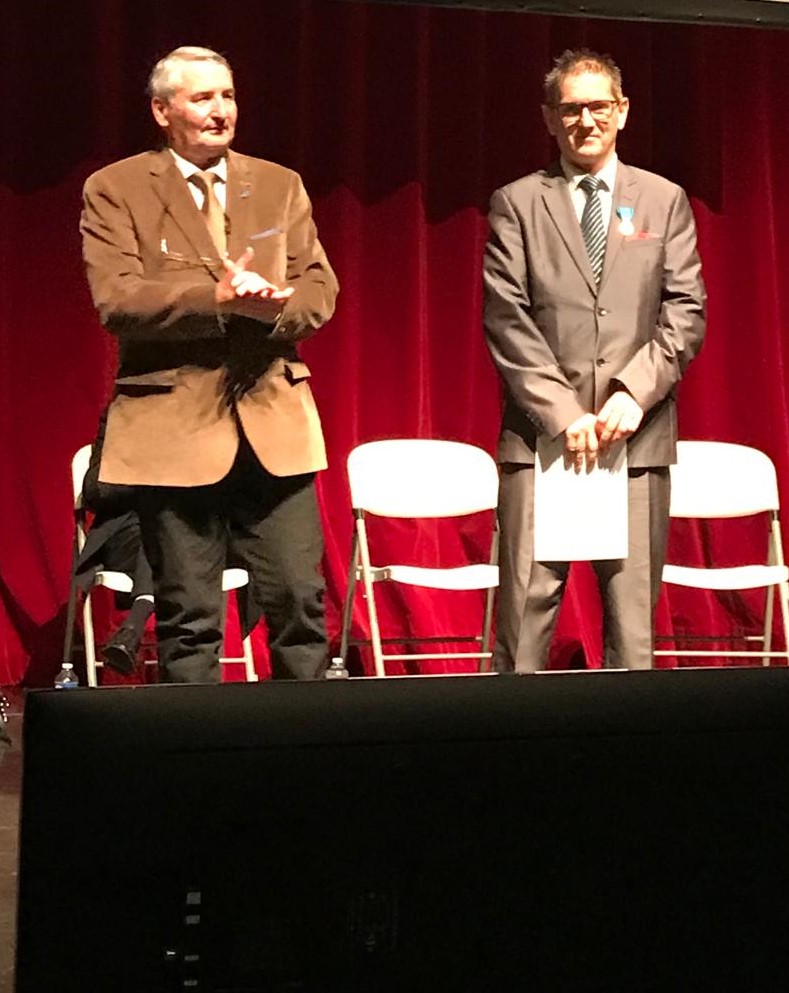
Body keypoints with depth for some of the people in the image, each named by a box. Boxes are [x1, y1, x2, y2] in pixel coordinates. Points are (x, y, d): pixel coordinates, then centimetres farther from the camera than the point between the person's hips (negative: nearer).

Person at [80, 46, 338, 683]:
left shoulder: (281, 187, 15)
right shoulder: (115, 190, 2)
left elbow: (320, 289, 8)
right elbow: (116, 299, -10)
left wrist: (274, 305, -14)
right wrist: (216, 296, -20)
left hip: (275, 420, 3)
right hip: (174, 425, -3)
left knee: (300, 601, 3)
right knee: (189, 618, 4)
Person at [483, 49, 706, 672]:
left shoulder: (665, 201, 12)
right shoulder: (517, 203, 8)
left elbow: (686, 312, 5)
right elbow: (506, 321, 0)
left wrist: (634, 391, -10)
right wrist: (563, 413, -10)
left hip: (638, 434, 1)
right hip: (541, 435, -1)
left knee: (633, 615, 2)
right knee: (525, 610, -3)